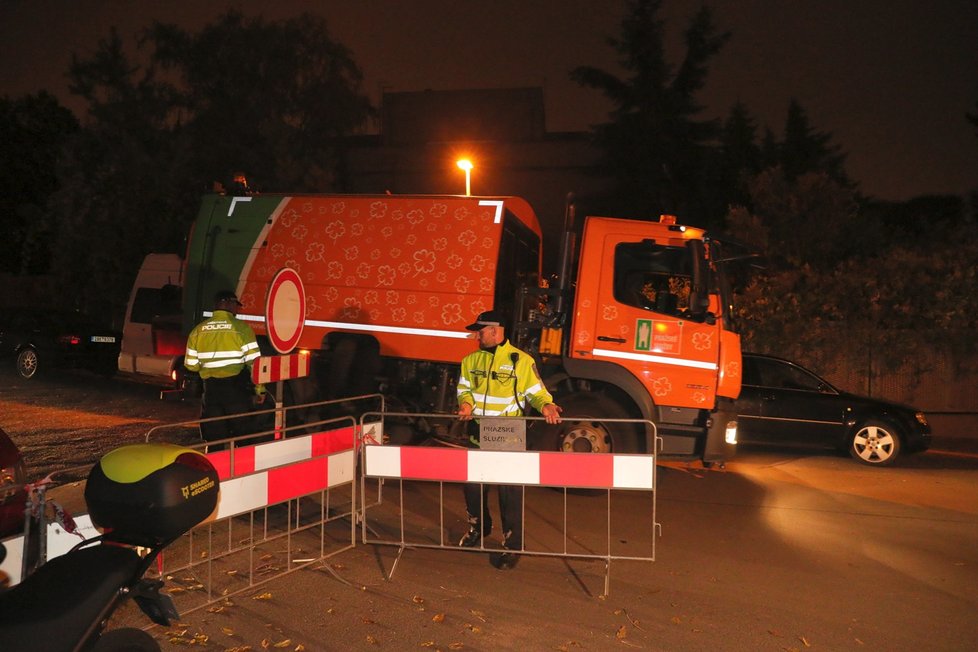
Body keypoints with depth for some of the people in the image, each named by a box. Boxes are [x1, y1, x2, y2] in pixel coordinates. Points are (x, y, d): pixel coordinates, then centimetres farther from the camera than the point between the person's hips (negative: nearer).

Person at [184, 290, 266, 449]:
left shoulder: (198, 330, 3)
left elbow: (191, 365, 6)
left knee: (214, 438, 10)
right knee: (241, 435, 9)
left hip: (210, 390, 3)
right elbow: (254, 362, -11)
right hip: (236, 389, -3)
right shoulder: (241, 328, -8)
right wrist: (259, 389, -3)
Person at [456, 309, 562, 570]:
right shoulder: (471, 360, 10)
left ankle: (512, 545, 11)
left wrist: (545, 404, -22)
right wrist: (466, 402, -8)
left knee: (510, 490, -1)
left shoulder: (522, 360, -5)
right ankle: (478, 526, 42)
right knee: (472, 484, 15)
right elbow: (464, 387, 14)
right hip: (477, 435, 5)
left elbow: (535, 391, -1)